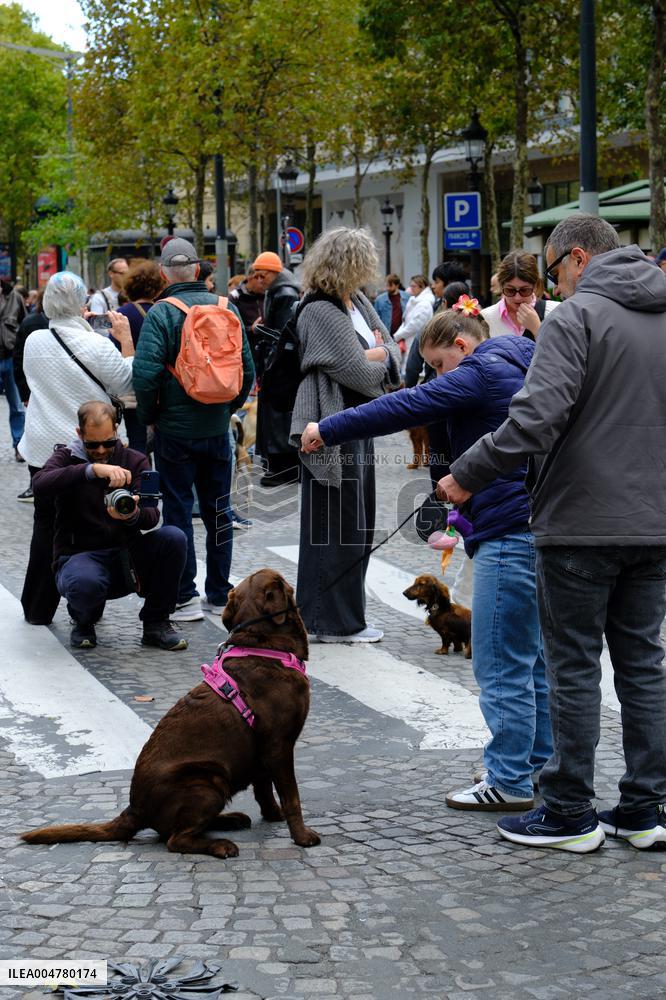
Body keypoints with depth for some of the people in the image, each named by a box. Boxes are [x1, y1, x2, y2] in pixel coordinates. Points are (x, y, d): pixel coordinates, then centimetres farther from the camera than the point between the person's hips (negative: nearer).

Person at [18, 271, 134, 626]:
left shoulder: (34, 341, -1)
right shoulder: (95, 345, -15)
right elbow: (124, 383, -4)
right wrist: (126, 340, 2)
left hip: (42, 449, 4)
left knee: (45, 524, 14)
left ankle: (37, 609, 18)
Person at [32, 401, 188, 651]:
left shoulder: (135, 461, 7)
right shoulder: (67, 458, 2)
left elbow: (152, 516, -8)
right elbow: (40, 485, -23)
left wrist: (133, 514, -33)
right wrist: (92, 469, -34)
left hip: (126, 555, 3)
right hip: (79, 554, -3)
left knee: (174, 537, -24)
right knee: (85, 583, -39)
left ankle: (156, 623, -5)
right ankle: (83, 620, 1)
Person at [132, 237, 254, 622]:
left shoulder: (161, 313, -13)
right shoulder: (226, 308, 2)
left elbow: (146, 373, -20)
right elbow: (248, 368, 4)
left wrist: (149, 415, -4)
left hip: (176, 428, -4)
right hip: (217, 428, 4)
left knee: (178, 510, 4)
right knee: (218, 510, 13)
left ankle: (185, 598, 6)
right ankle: (220, 594, 21)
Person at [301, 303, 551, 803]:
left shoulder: (480, 373, -11)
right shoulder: (519, 366, 19)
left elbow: (403, 407, -15)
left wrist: (328, 430, -9)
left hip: (510, 533, -10)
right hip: (540, 529, 10)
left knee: (502, 664, -4)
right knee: (533, 657, 17)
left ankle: (509, 781, 1)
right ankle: (537, 763, 25)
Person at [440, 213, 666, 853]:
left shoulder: (577, 316, -12)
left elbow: (536, 417, -22)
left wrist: (467, 475, -13)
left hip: (583, 523, -7)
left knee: (574, 668, 2)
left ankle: (569, 814, 8)